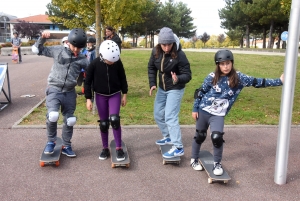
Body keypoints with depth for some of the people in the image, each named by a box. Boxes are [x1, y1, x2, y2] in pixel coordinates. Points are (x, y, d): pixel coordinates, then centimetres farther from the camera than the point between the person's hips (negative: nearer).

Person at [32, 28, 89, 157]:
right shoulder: (58, 51, 0)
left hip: (70, 92, 3)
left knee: (69, 120, 7)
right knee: (53, 115, -23)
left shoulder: (82, 60, 3)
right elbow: (38, 50, 8)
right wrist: (42, 38, -7)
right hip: (54, 89, -3)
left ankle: (66, 146, 26)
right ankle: (51, 142, 2)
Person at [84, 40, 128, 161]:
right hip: (100, 96, 0)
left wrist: (124, 94, 4)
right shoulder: (94, 64, -17)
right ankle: (105, 148, 20)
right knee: (103, 123, 5)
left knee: (114, 119, -15)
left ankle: (119, 148, -3)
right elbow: (87, 82, -8)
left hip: (115, 94, 0)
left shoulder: (118, 63, -14)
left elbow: (122, 78, 1)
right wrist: (88, 99, -9)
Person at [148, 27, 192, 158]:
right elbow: (151, 67, 4)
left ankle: (178, 148, -4)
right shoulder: (156, 52, -10)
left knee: (170, 117, -13)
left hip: (175, 89, -7)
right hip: (162, 88, 7)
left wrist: (178, 79, -44)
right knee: (158, 115, 17)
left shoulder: (179, 55, -26)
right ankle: (168, 137, 39)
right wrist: (152, 84, -7)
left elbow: (187, 75, -23)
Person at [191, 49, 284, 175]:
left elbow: (256, 82, -3)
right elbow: (200, 92, 0)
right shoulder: (212, 77, -8)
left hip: (218, 115, 0)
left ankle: (217, 164, 7)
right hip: (203, 110, 0)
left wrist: (279, 81, -5)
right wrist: (195, 109, 1)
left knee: (217, 137, -16)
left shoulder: (238, 78, -5)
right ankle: (194, 159, 33)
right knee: (200, 136, 12)